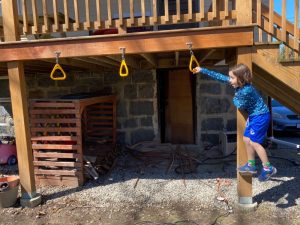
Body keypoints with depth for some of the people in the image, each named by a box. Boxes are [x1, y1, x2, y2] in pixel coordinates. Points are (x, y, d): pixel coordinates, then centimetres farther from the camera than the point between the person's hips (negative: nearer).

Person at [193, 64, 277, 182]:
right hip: (254, 115, 9)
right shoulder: (238, 84, -3)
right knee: (247, 139, 11)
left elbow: (240, 106, -15)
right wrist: (202, 70, 2)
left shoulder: (246, 91, -29)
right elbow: (219, 77, -1)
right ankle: (251, 165, 22)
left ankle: (268, 168, 4)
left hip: (261, 116, -9)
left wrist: (234, 99, 5)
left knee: (254, 142, -7)